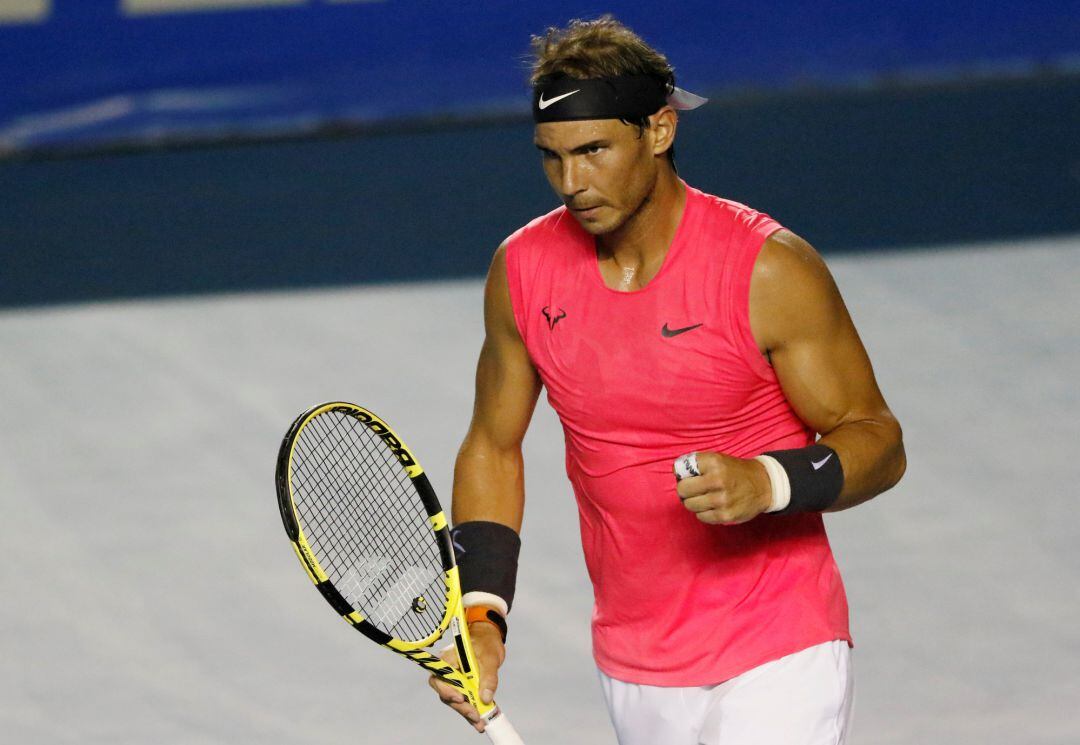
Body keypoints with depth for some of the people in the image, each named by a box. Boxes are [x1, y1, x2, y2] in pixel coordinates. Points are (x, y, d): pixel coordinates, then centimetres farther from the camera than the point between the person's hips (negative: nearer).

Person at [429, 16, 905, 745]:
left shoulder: (769, 267, -15)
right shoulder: (523, 270, -1)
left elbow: (878, 441, -10)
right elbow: (494, 446, 12)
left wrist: (766, 483, -29)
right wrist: (481, 613, -1)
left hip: (777, 661, -5)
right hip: (632, 671, 5)